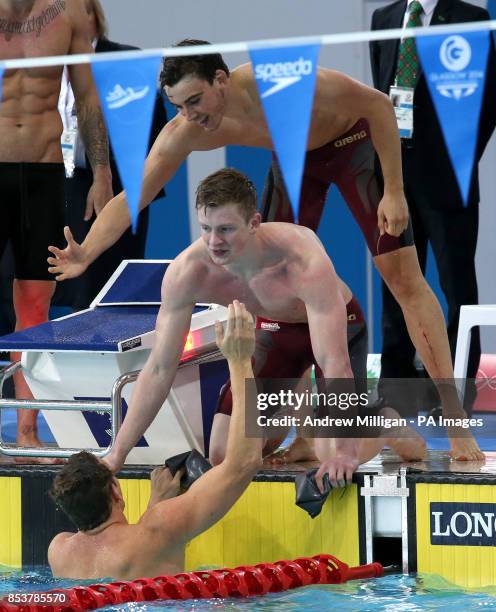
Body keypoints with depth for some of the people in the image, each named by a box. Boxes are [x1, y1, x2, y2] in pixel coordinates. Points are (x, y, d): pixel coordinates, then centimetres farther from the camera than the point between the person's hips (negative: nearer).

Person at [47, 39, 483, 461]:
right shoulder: (183, 134, -24)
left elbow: (378, 105, -28)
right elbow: (130, 198, -20)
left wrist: (394, 192, -29)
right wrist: (87, 254, -37)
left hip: (354, 143, -5)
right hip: (296, 160, 5)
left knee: (403, 275, -12)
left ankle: (455, 419, -11)